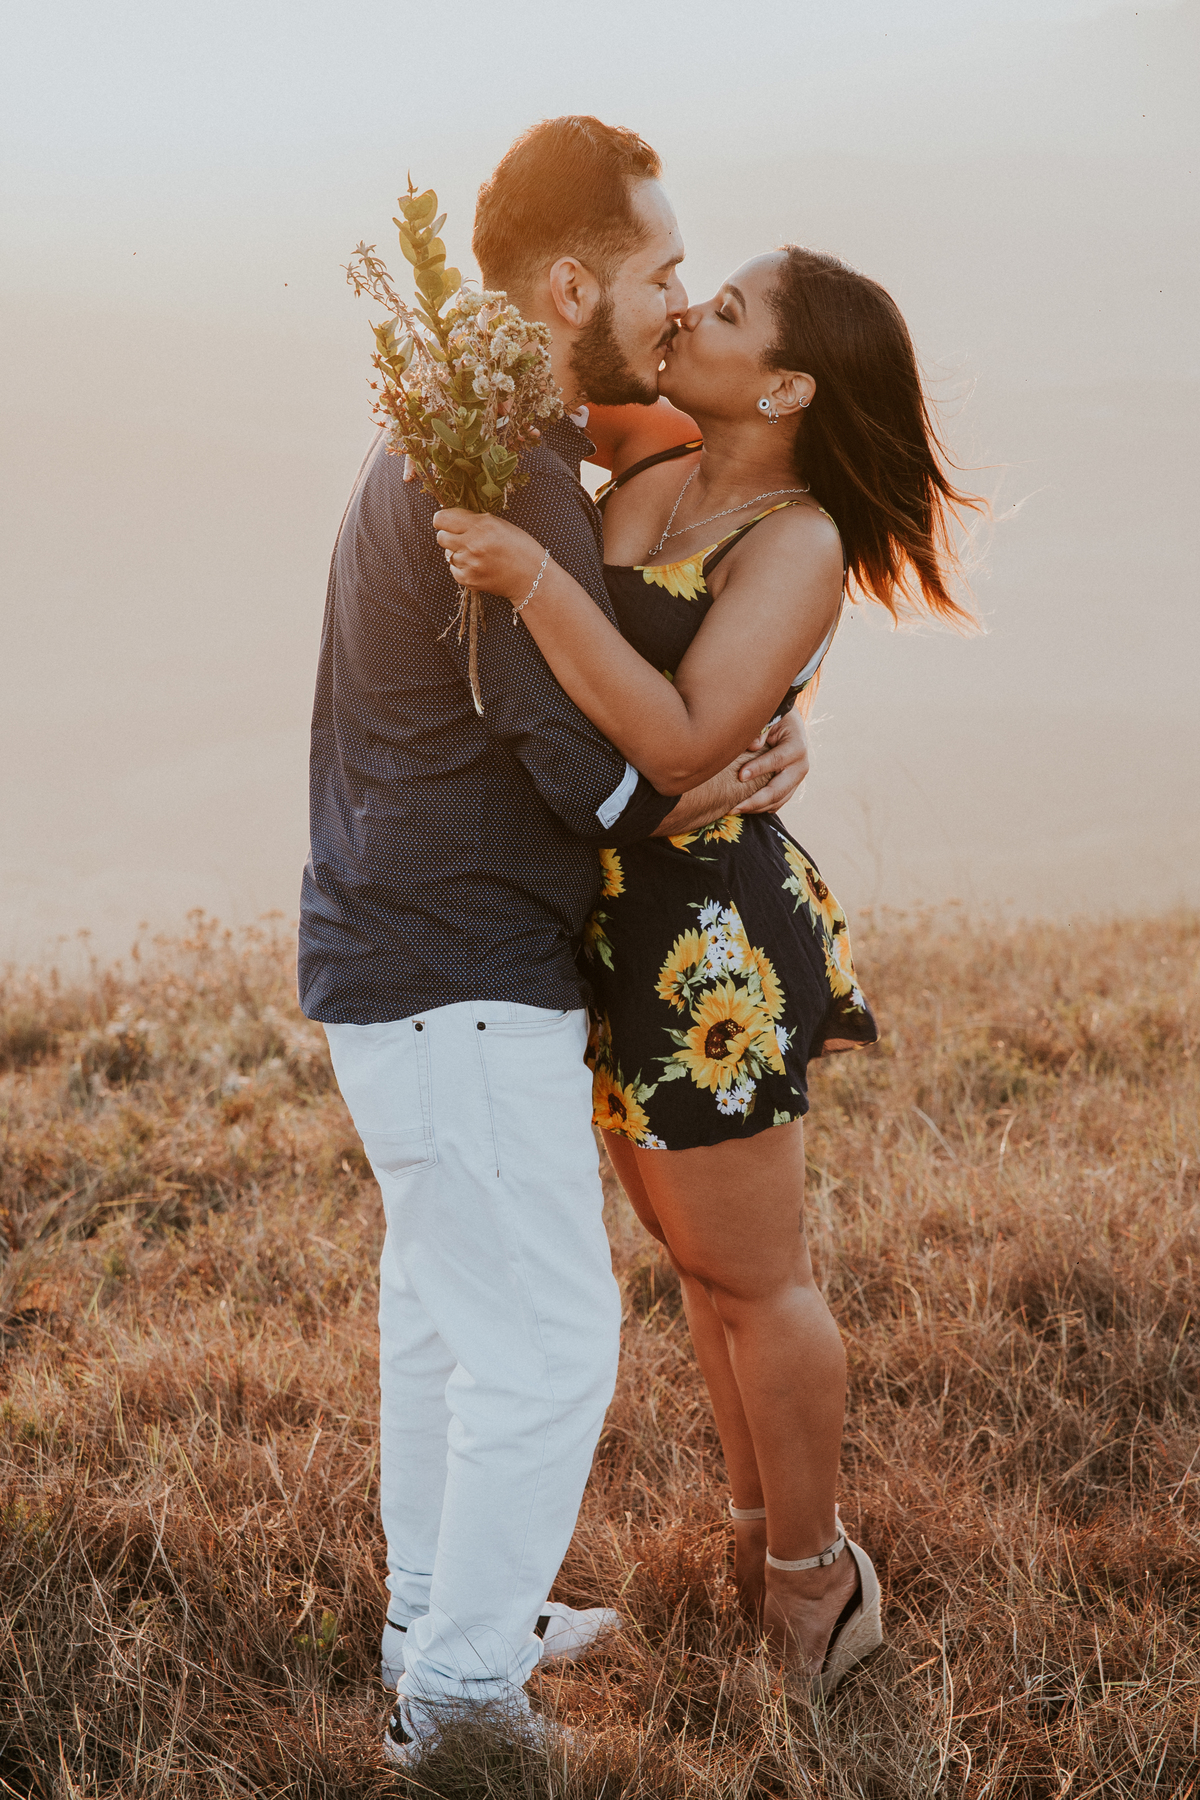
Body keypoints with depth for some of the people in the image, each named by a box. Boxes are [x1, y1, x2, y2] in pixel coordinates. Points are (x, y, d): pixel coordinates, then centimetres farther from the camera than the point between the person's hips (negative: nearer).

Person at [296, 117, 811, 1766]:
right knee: (550, 1335, -3)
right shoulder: (508, 479, -22)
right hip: (462, 983, -10)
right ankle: (459, 1695, 7)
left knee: (445, 1303, 20)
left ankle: (444, 1616, 33)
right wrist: (728, 788, -5)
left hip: (394, 959, 10)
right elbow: (594, 768, -22)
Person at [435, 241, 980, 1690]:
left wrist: (533, 581, -36)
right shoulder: (655, 461, 3)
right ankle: (758, 1537, 36)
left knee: (751, 1278, 6)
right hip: (617, 919, 8)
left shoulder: (797, 544, -19)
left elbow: (681, 742, -30)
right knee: (703, 1258, 20)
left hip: (706, 937, -8)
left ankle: (815, 1583, 24)